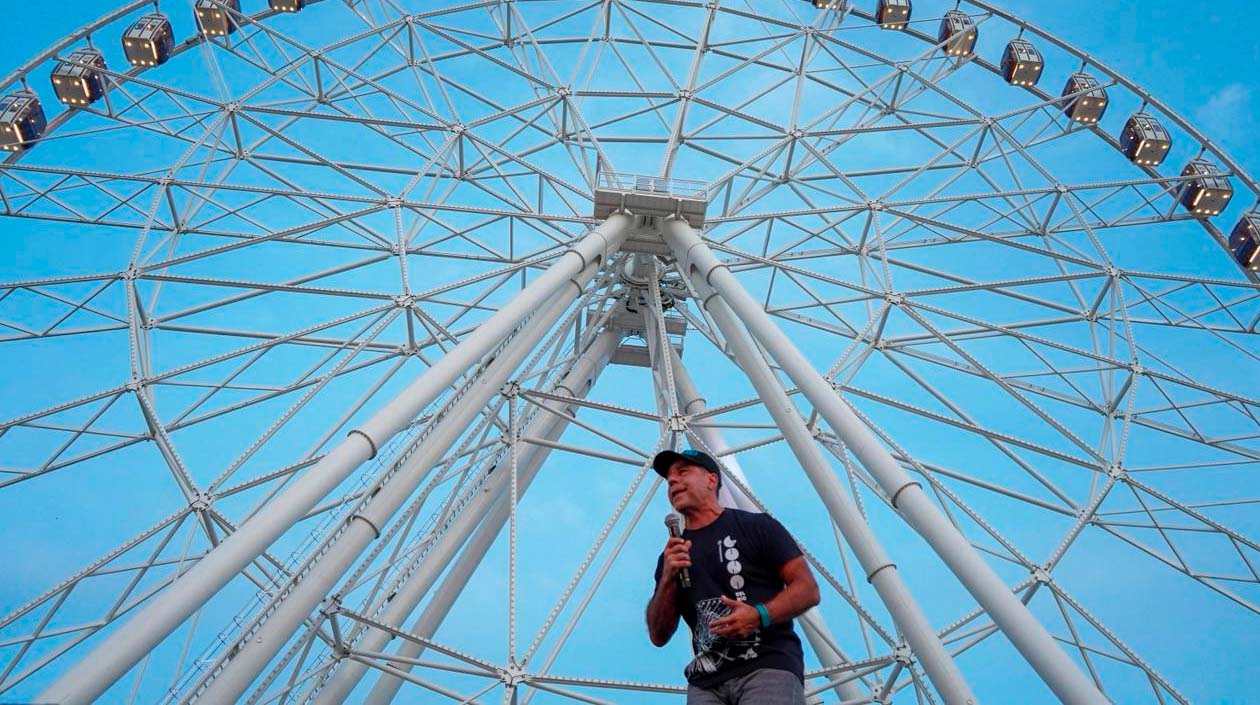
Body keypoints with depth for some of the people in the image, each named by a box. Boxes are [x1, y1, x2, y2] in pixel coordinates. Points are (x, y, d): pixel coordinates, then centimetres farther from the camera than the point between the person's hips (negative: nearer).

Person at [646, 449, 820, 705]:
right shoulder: (671, 554, 18)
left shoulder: (756, 526, 7)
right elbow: (658, 636, 14)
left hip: (768, 665, -4)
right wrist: (668, 579, -1)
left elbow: (808, 590, 2)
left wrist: (760, 615, -14)